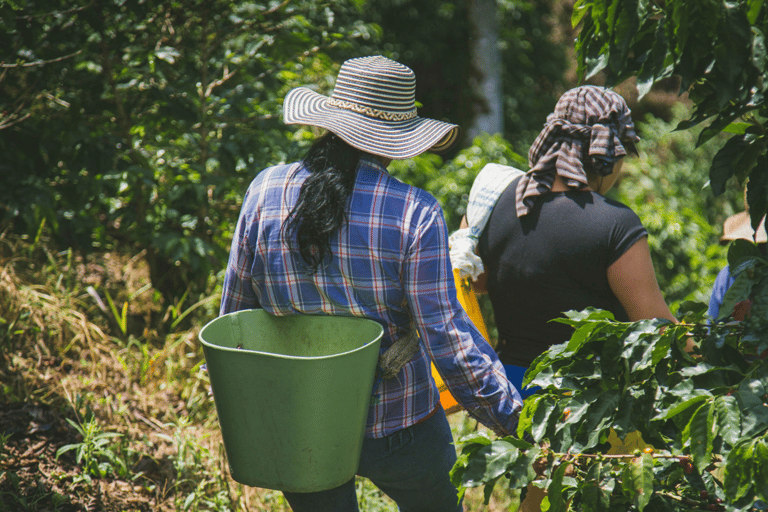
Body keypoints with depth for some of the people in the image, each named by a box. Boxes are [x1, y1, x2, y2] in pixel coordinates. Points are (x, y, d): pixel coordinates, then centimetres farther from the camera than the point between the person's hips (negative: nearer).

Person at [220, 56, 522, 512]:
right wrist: (507, 410, -6)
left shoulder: (266, 190, -6)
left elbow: (235, 310, 3)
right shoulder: (415, 213, -16)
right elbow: (446, 334, -16)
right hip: (395, 422, -2)